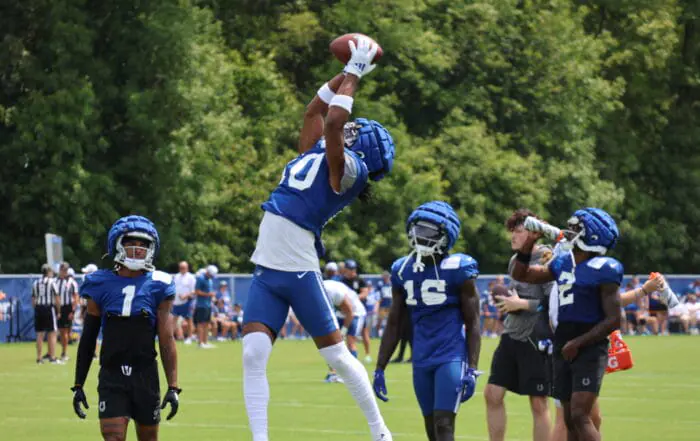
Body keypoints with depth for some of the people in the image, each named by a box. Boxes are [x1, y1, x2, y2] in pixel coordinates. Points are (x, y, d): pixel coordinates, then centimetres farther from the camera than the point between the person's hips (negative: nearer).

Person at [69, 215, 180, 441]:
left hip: (145, 376, 0)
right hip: (112, 377, 0)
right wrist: (78, 385, 8)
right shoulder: (101, 285, 3)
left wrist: (173, 387, -6)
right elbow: (88, 339, 9)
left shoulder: (157, 286, 1)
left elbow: (167, 340, 0)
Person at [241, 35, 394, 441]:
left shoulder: (346, 169, -10)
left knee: (338, 357, 4)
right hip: (267, 271, 7)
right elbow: (315, 111, 26)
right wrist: (348, 72, 25)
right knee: (253, 356, -6)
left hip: (300, 273, -7)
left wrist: (354, 74, -12)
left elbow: (332, 122, -22)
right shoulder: (315, 153, 13)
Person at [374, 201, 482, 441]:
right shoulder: (402, 271, 7)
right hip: (422, 361, 5)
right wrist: (379, 368, 12)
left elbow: (472, 324, -5)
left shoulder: (458, 269, -7)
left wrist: (472, 370, -13)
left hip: (451, 357, -5)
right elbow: (394, 324, 15)